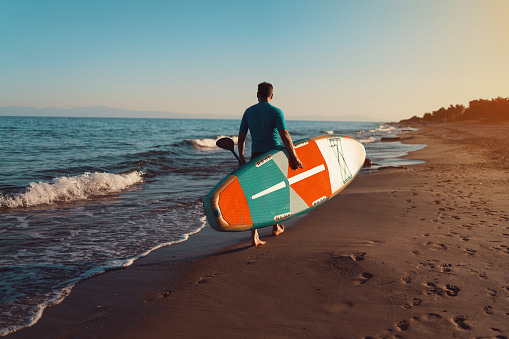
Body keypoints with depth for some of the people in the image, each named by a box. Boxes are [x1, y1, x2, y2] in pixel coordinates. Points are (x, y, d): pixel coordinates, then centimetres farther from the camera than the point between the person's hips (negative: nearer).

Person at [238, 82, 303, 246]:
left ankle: (254, 235, -13)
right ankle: (275, 227, 34)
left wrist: (241, 155, 23)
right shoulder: (276, 112, -7)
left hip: (256, 156, 2)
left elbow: (241, 136, 9)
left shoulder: (249, 112, 6)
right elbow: (284, 135, -18)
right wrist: (294, 157, -16)